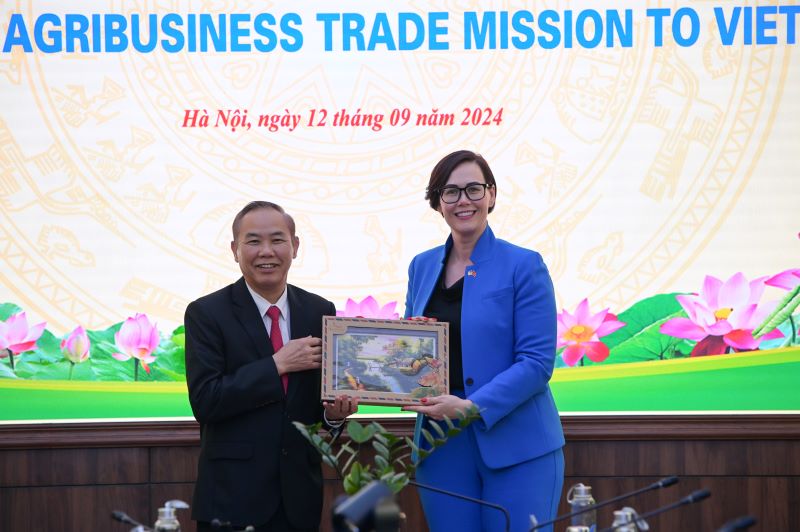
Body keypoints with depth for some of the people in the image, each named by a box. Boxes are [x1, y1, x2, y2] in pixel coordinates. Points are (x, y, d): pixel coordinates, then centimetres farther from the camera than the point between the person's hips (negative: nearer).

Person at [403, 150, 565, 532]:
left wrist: (472, 407, -21)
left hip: (515, 445, -4)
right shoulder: (422, 267, 11)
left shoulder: (523, 266, -5)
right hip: (442, 446, 5)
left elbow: (537, 362, -11)